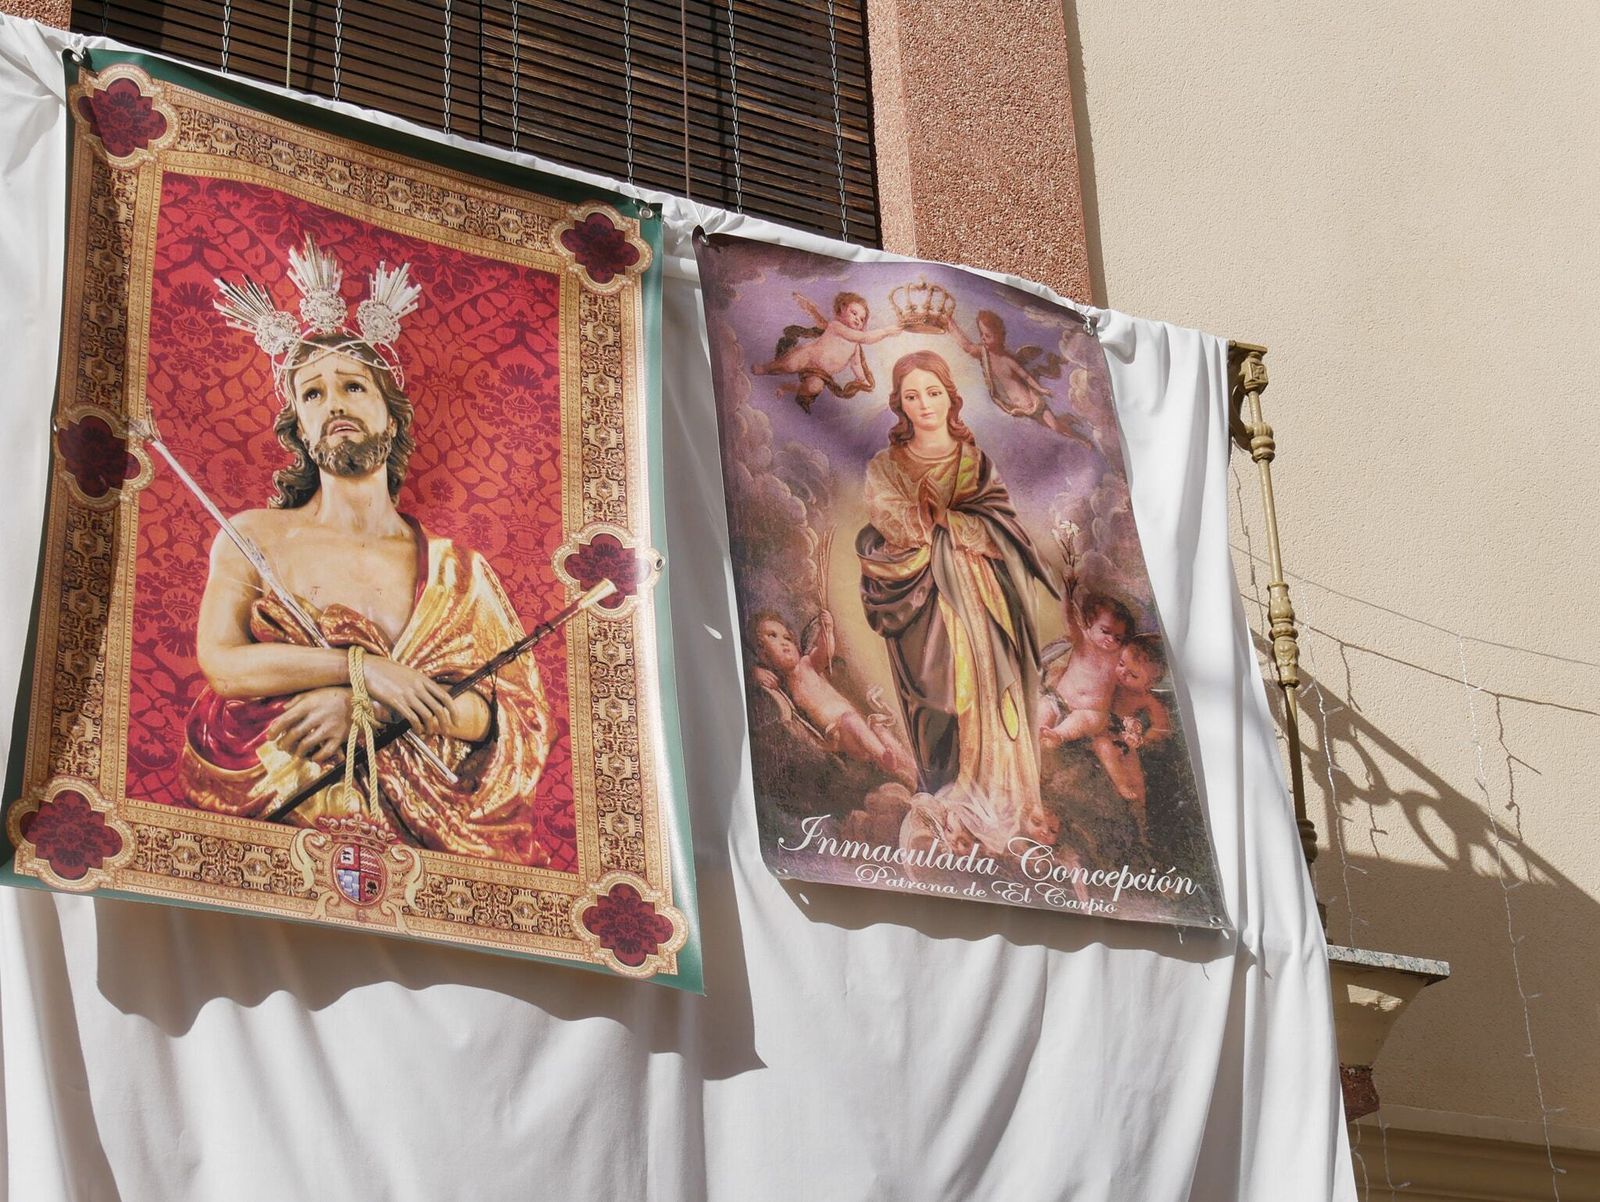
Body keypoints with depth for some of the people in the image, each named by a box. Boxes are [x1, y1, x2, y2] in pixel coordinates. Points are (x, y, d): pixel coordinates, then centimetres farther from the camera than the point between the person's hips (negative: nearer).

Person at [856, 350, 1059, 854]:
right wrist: (962, 527, -8)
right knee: (946, 703, -3)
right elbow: (901, 533, -7)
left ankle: (1011, 801, 9)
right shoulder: (885, 468, 4)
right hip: (925, 605, -2)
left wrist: (936, 520, -9)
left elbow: (1000, 525, -1)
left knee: (995, 695, 1)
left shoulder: (976, 462, 11)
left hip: (980, 601, 2)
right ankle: (963, 811, 3)